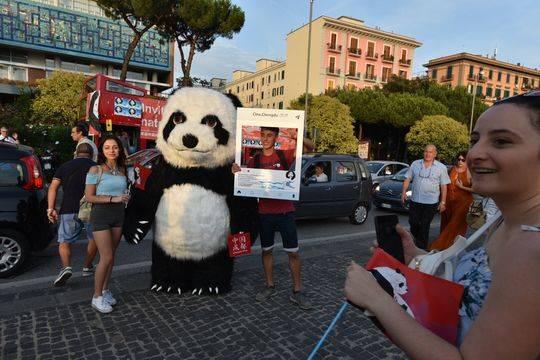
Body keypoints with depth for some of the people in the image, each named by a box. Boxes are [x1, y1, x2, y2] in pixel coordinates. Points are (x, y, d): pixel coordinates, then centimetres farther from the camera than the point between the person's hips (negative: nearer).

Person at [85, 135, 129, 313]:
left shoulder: (122, 170, 8)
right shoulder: (96, 170, -7)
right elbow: (89, 197, -11)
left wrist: (125, 198, 5)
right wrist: (113, 199, -18)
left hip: (118, 214, 5)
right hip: (101, 214, -5)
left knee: (111, 256, 12)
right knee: (106, 257, -6)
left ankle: (105, 290, 28)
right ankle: (97, 297, 10)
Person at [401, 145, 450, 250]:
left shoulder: (441, 167, 0)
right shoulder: (415, 164, 6)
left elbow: (444, 186, 0)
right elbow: (408, 179, 8)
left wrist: (443, 202, -4)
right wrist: (404, 192, -5)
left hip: (431, 203, -2)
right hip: (414, 201, 2)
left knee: (424, 226, 3)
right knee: (413, 223, 7)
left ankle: (421, 249, 16)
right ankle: (417, 240, 35)